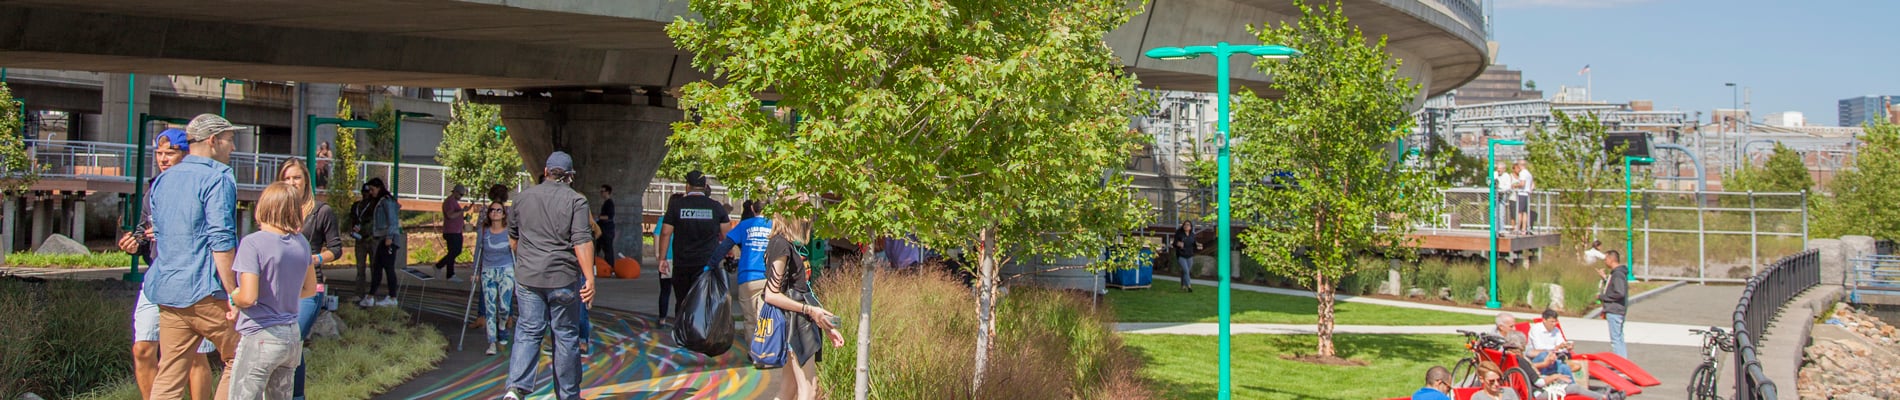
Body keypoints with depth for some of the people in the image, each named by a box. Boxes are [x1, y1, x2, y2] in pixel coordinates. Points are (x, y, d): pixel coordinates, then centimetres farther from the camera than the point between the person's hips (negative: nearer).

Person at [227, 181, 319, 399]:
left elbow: (248, 298, -20)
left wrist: (233, 298, 0)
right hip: (293, 338, 7)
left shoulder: (253, 243, -15)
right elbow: (310, 289, 16)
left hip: (260, 338, -6)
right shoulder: (301, 243, 4)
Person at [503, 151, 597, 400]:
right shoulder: (575, 200, -6)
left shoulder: (523, 197, 8)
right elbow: (582, 241, -15)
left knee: (528, 331, 7)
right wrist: (589, 279, -17)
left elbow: (513, 239, 19)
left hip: (527, 277, 3)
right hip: (563, 278, -3)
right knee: (566, 335, 8)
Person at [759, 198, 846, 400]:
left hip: (802, 322, 9)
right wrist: (810, 310, -17)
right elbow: (771, 294, -17)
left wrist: (825, 326, 14)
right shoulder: (782, 244, -12)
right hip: (792, 322, -9)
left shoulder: (794, 244, 15)